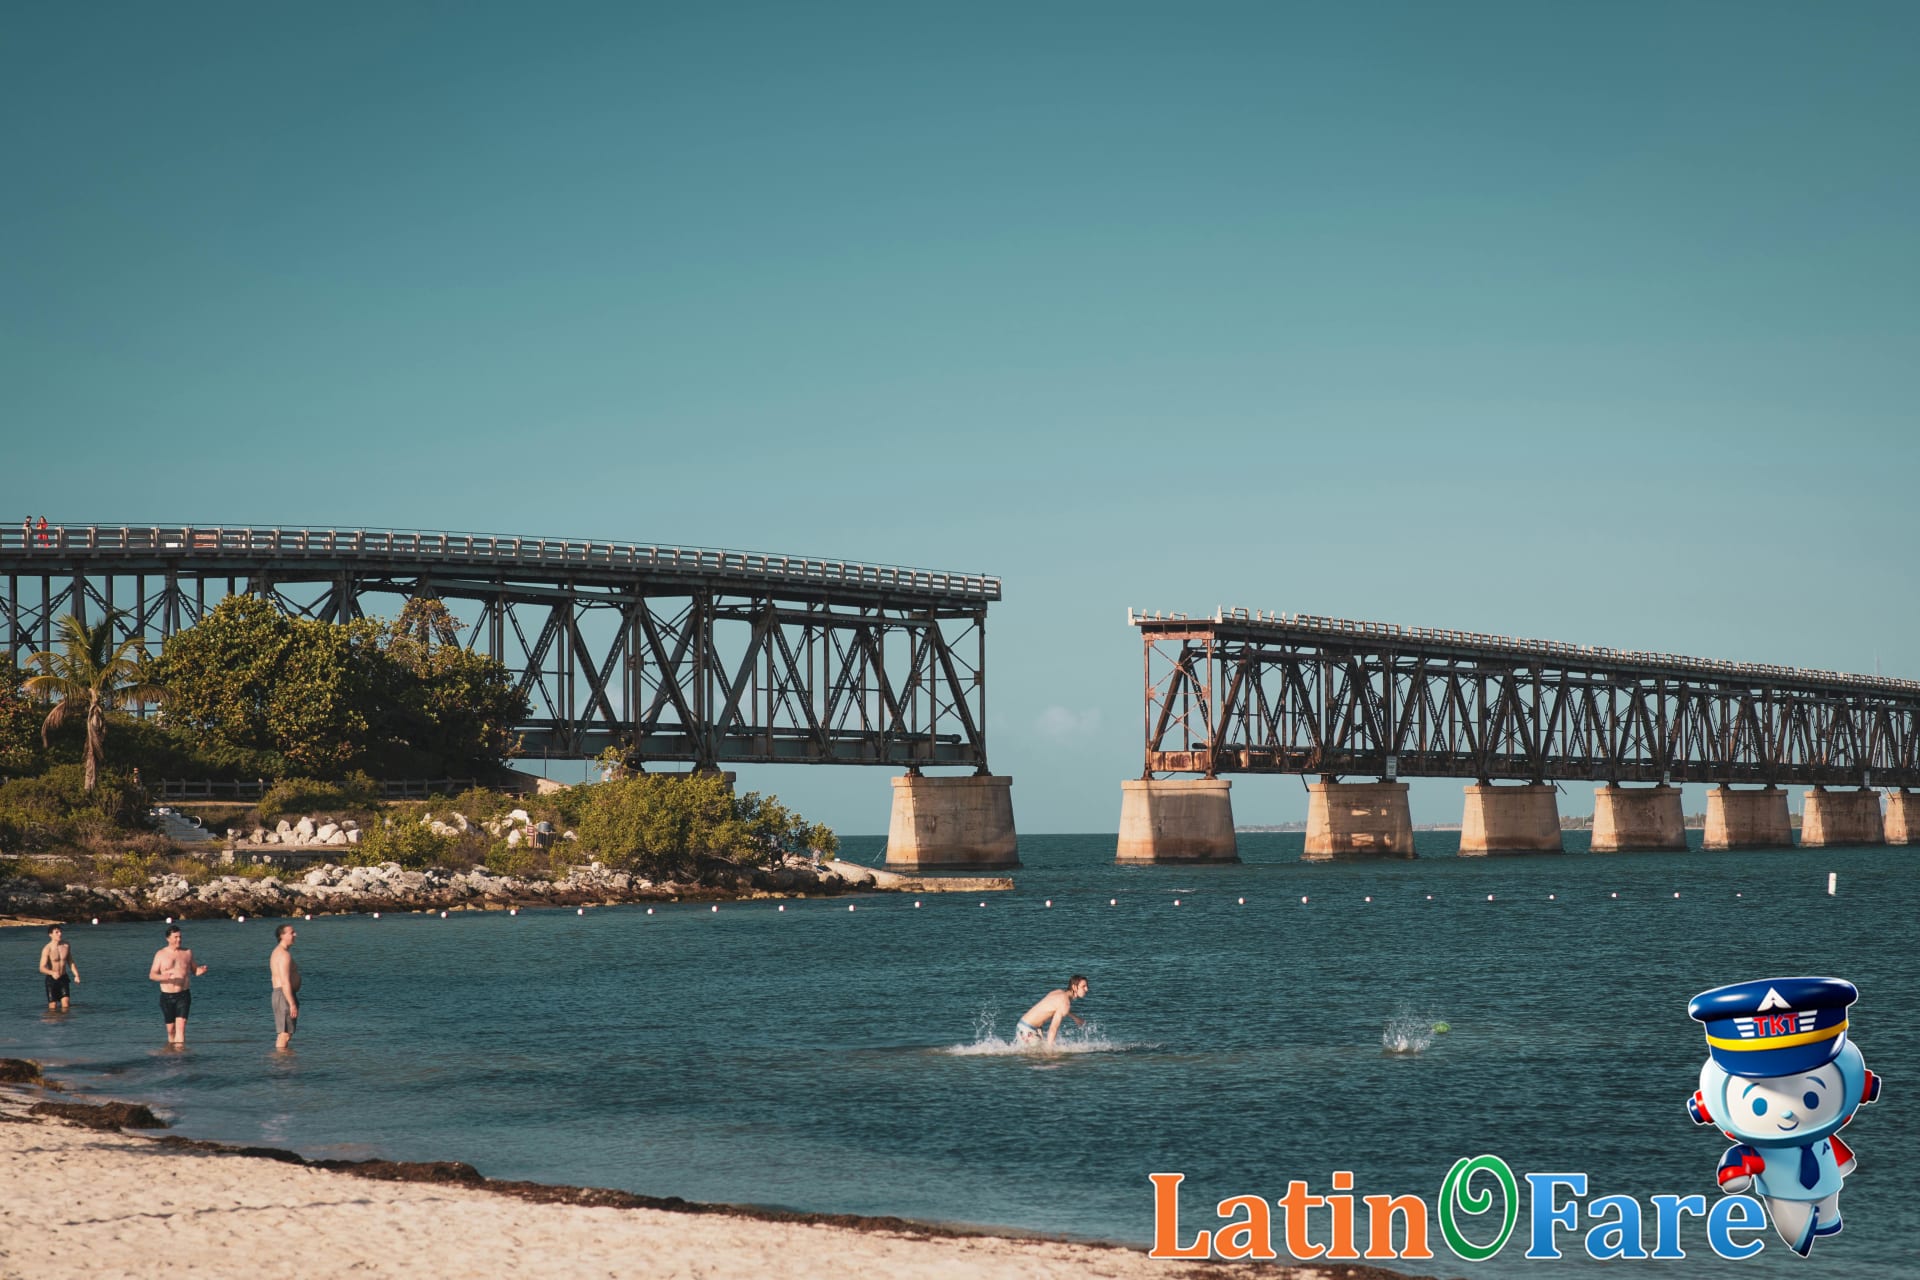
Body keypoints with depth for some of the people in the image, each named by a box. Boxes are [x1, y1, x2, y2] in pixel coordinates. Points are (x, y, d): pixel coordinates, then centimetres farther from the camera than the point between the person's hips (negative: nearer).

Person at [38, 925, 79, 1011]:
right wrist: (52, 973, -41)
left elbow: (70, 962, 11)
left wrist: (76, 975, -2)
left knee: (65, 1005, -7)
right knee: (53, 1006, -1)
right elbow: (42, 968, -22)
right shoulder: (47, 949, -17)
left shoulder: (67, 945, -1)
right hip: (51, 979, -3)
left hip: (64, 978, 3)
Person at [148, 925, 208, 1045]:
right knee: (171, 1029, 8)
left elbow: (194, 971, 14)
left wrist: (201, 970, -10)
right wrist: (163, 977, -24)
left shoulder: (187, 953, 6)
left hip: (183, 995, 0)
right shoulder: (161, 954, 1)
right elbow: (151, 975, -2)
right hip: (167, 996, 0)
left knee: (181, 1027, -14)